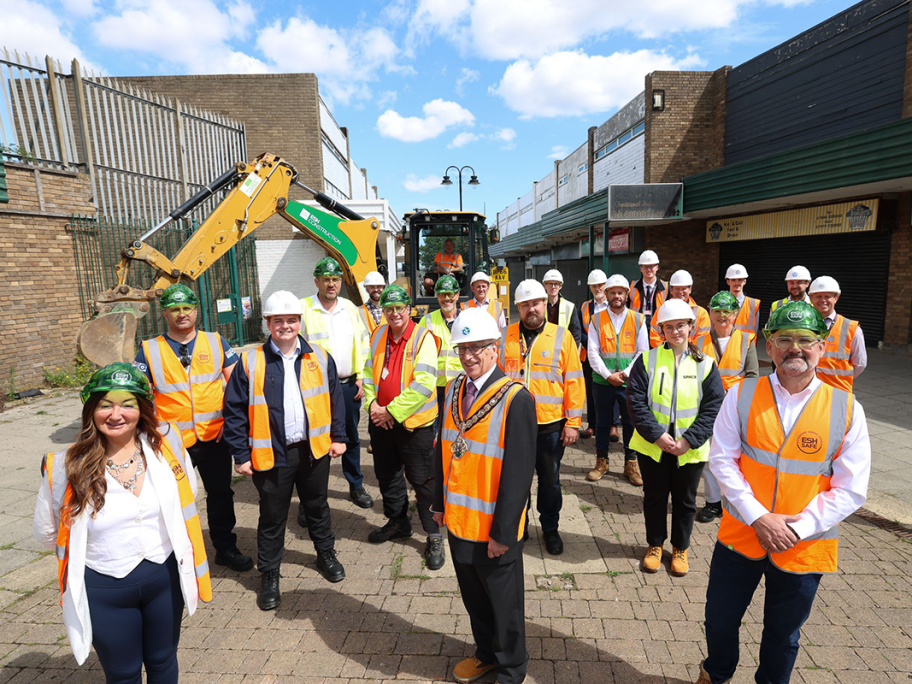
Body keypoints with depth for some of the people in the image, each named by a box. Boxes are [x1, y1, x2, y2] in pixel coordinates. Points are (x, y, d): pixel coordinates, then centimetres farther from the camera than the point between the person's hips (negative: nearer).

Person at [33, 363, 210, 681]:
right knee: (123, 673, 20)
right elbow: (47, 533, 0)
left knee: (163, 662, 23)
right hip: (104, 593, -1)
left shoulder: (166, 444, -11)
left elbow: (188, 496, 5)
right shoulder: (66, 468, -15)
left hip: (165, 576, 2)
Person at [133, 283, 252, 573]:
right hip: (172, 442, -2)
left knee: (221, 494, 15)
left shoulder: (216, 342, 2)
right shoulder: (149, 350, -2)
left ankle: (226, 548, 33)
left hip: (215, 437, 2)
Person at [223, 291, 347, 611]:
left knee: (317, 506, 20)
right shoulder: (250, 362, -6)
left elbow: (335, 398, 7)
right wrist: (241, 454, -5)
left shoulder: (319, 358, 0)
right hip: (270, 455, -2)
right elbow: (235, 411, -4)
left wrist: (338, 436, 5)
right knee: (272, 517, 12)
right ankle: (269, 575, 31)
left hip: (314, 449, 2)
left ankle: (326, 554, 43)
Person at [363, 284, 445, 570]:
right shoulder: (378, 335, 6)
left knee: (422, 480, 1)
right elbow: (368, 372, 11)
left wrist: (392, 411, -19)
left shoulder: (423, 338, -13)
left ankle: (434, 536, 17)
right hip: (381, 421, 6)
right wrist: (372, 404, -6)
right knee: (387, 476, 20)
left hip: (414, 423, -6)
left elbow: (424, 385, -21)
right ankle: (398, 522, 41)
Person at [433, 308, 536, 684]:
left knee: (504, 603, 17)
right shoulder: (453, 390, 0)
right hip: (458, 521, 6)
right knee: (473, 597, 25)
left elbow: (519, 471, -20)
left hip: (494, 529, -6)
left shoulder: (516, 398, -22)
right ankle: (486, 653, 50)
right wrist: (440, 504, 9)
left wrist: (502, 532, -17)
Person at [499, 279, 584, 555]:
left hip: (550, 426, -1)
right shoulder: (505, 337, 2)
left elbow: (574, 381, -2)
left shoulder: (562, 336, -2)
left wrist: (573, 422, -6)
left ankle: (550, 527, 35)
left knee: (550, 481, 14)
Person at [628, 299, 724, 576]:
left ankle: (680, 548, 36)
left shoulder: (705, 364, -2)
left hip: (690, 449, 0)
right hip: (652, 446, 0)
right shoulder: (647, 360, -4)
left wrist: (689, 440, -13)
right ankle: (655, 545, 35)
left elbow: (713, 407, -4)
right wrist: (656, 434, -17)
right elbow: (635, 401, -8)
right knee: (654, 498, 14)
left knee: (685, 500, 16)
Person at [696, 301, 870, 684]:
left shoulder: (846, 409, -9)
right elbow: (722, 460, -9)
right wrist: (757, 517, -17)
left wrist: (797, 528, -16)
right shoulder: (742, 395, -8)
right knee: (720, 619, 17)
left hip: (804, 548, 0)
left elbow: (851, 490, -9)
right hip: (741, 534, 1)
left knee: (783, 635, 20)